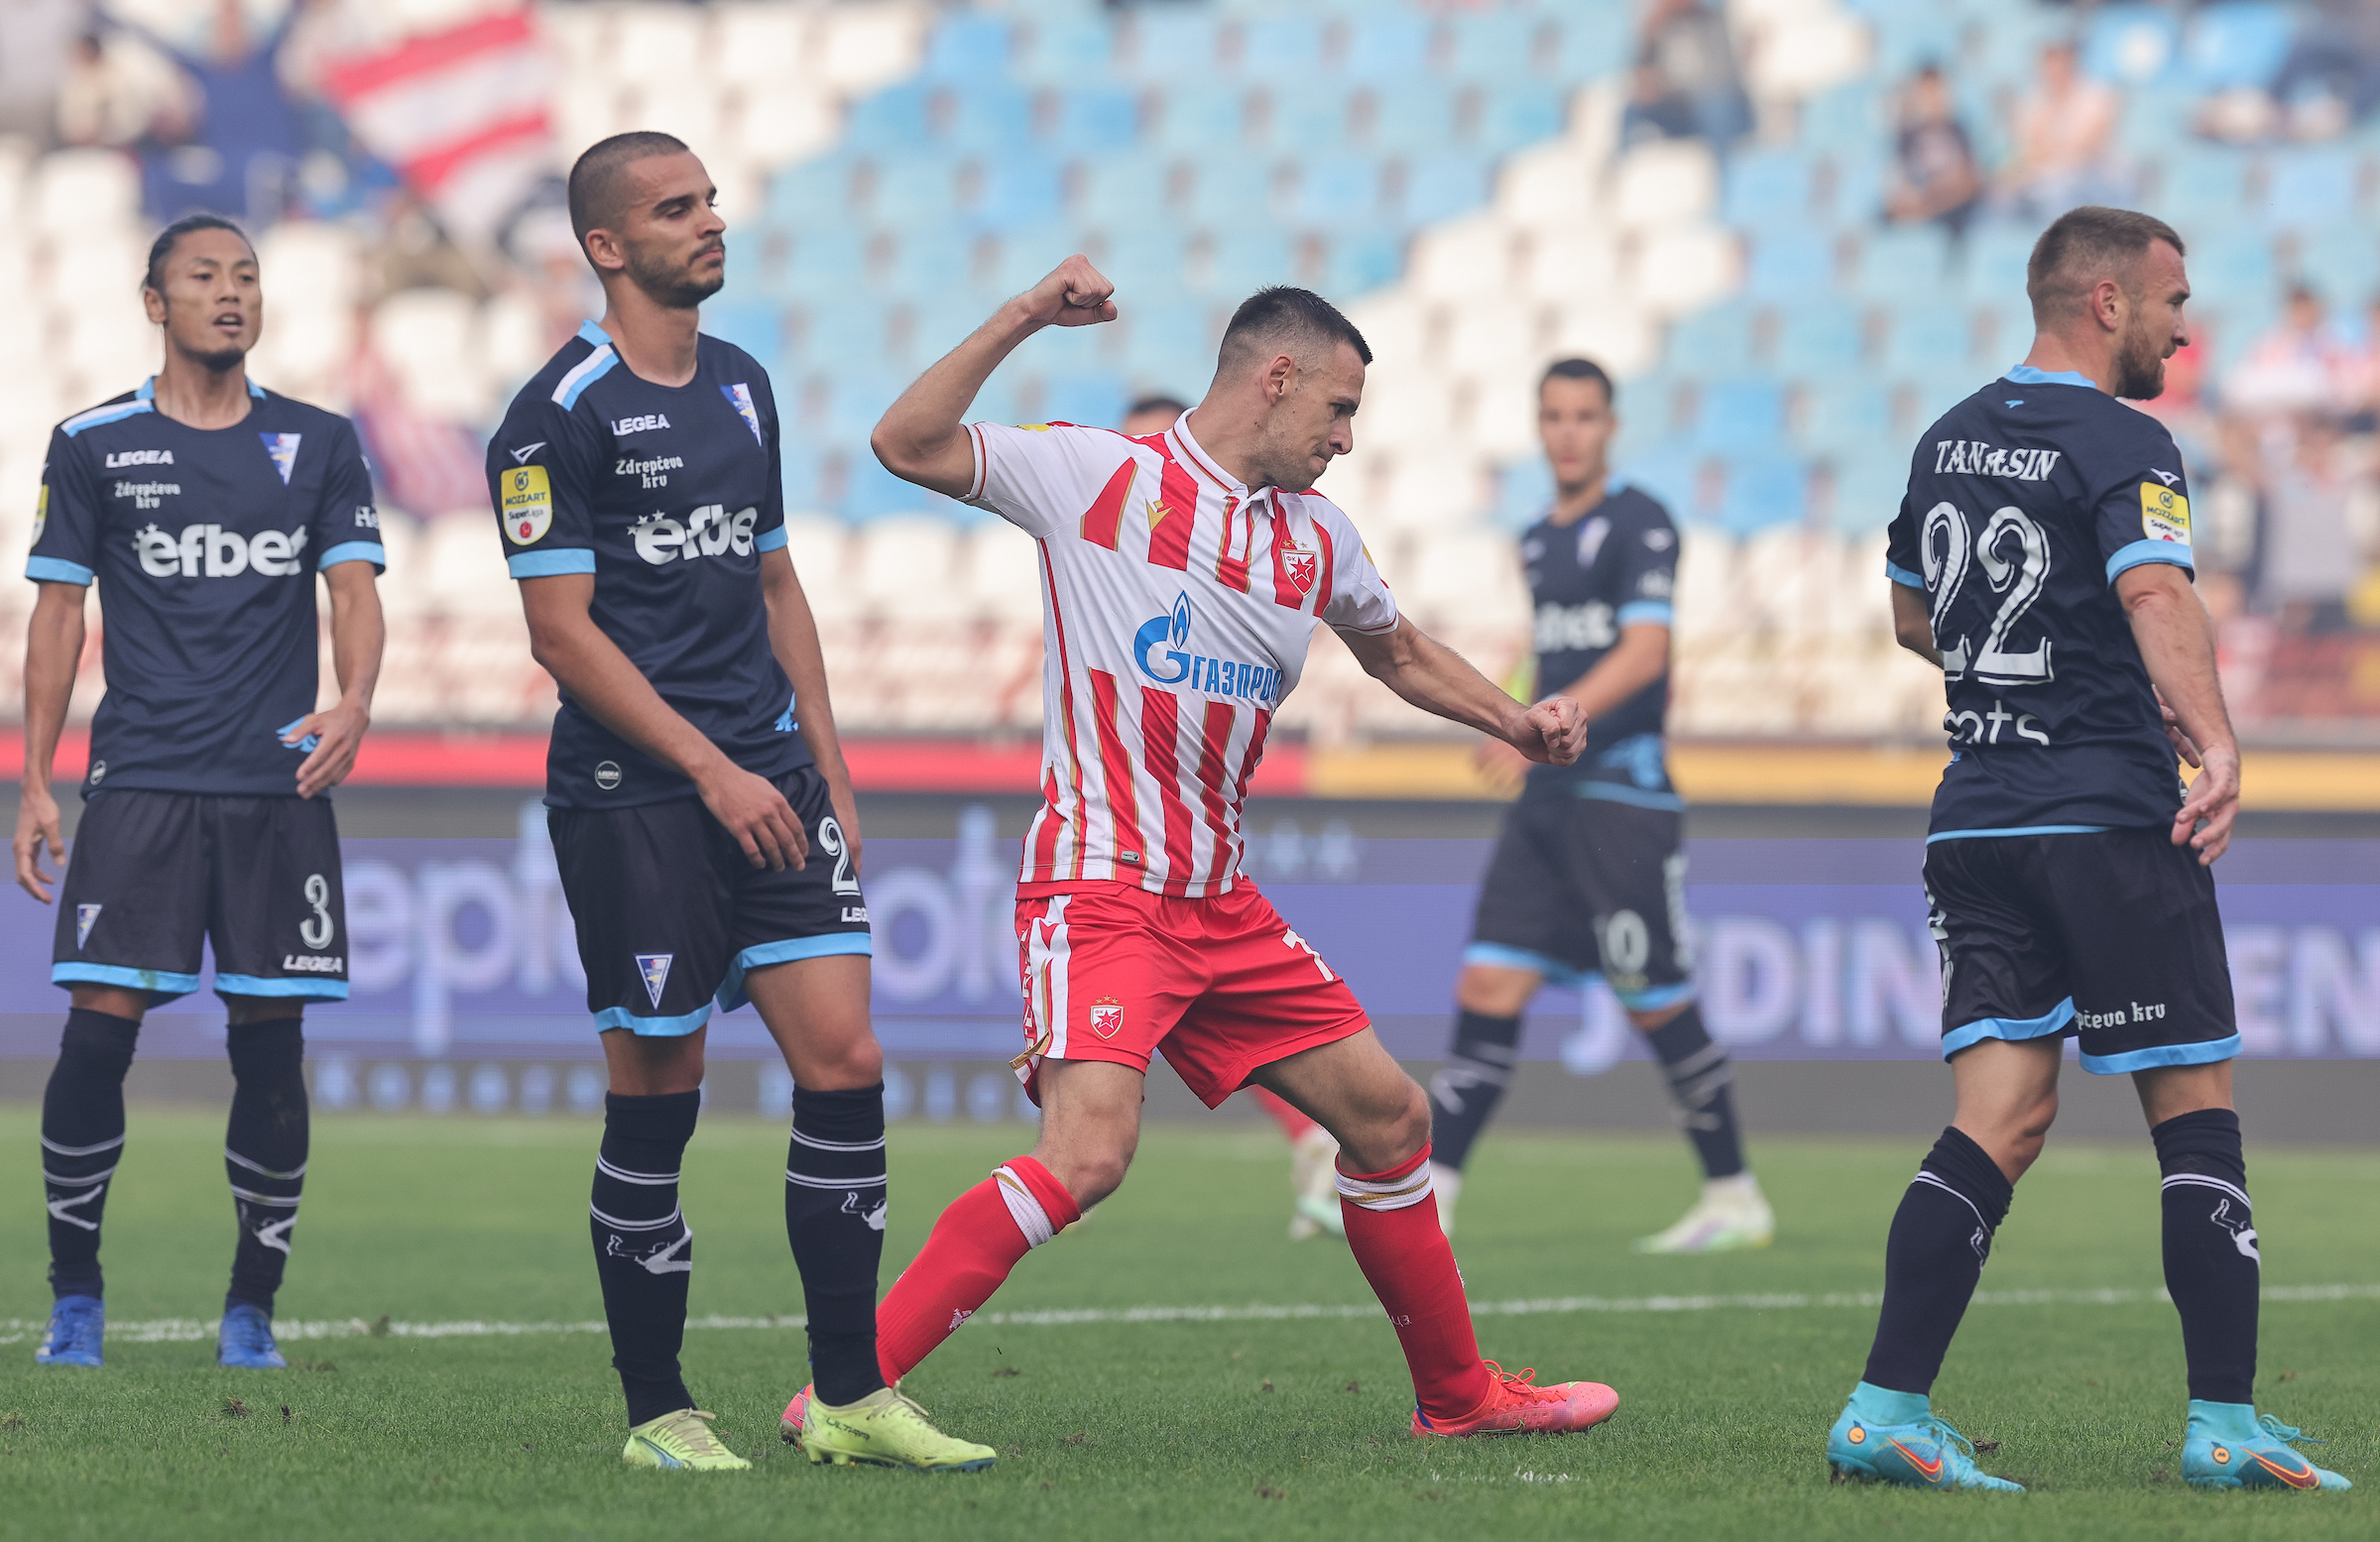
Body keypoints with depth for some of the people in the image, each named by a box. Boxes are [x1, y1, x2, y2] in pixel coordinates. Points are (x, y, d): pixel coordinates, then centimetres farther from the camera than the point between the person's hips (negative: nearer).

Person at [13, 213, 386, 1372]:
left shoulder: (318, 445, 9)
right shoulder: (95, 447, 6)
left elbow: (354, 590, 3)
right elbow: (57, 616, 8)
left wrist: (354, 702, -18)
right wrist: (35, 783, 1)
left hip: (280, 790, 1)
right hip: (139, 785, -1)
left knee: (270, 1046, 0)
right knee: (98, 1033, -9)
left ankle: (252, 1306, 11)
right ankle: (74, 1295, 5)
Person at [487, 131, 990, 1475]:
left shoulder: (742, 387, 15)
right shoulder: (560, 415, -8)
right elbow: (562, 629, -12)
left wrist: (829, 772, 17)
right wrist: (714, 770, -15)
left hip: (768, 778, 7)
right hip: (632, 796, -6)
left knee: (844, 1063, -2)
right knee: (657, 1098, -2)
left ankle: (849, 1397, 3)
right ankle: (657, 1409, 10)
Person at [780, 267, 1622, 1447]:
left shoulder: (1316, 536, 14)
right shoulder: (1099, 475, -5)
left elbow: (1398, 654, 33)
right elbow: (908, 445, -13)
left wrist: (1516, 721, 18)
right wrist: (1023, 319, -18)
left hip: (1219, 902, 8)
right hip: (1097, 887, -8)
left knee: (1387, 1116, 12)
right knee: (1088, 1153, -25)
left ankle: (1458, 1394, 29)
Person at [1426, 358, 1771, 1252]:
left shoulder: (1638, 526, -8)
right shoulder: (1538, 543, 17)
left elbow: (1642, 653, -19)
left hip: (1622, 798, -7)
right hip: (1548, 802, 7)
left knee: (1657, 1006, -2)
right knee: (1489, 989, -2)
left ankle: (1736, 1200, 10)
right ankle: (1429, 1197, -5)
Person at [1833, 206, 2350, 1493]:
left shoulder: (1951, 439, 14)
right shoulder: (2119, 444, -10)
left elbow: (1914, 617, 27)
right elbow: (2157, 595, -29)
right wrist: (2214, 739, -43)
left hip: (1976, 822, 7)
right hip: (2107, 822, -7)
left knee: (2001, 1116, 2)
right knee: (2194, 1108, 3)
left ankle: (1885, 1409, -10)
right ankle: (2223, 1422, 3)